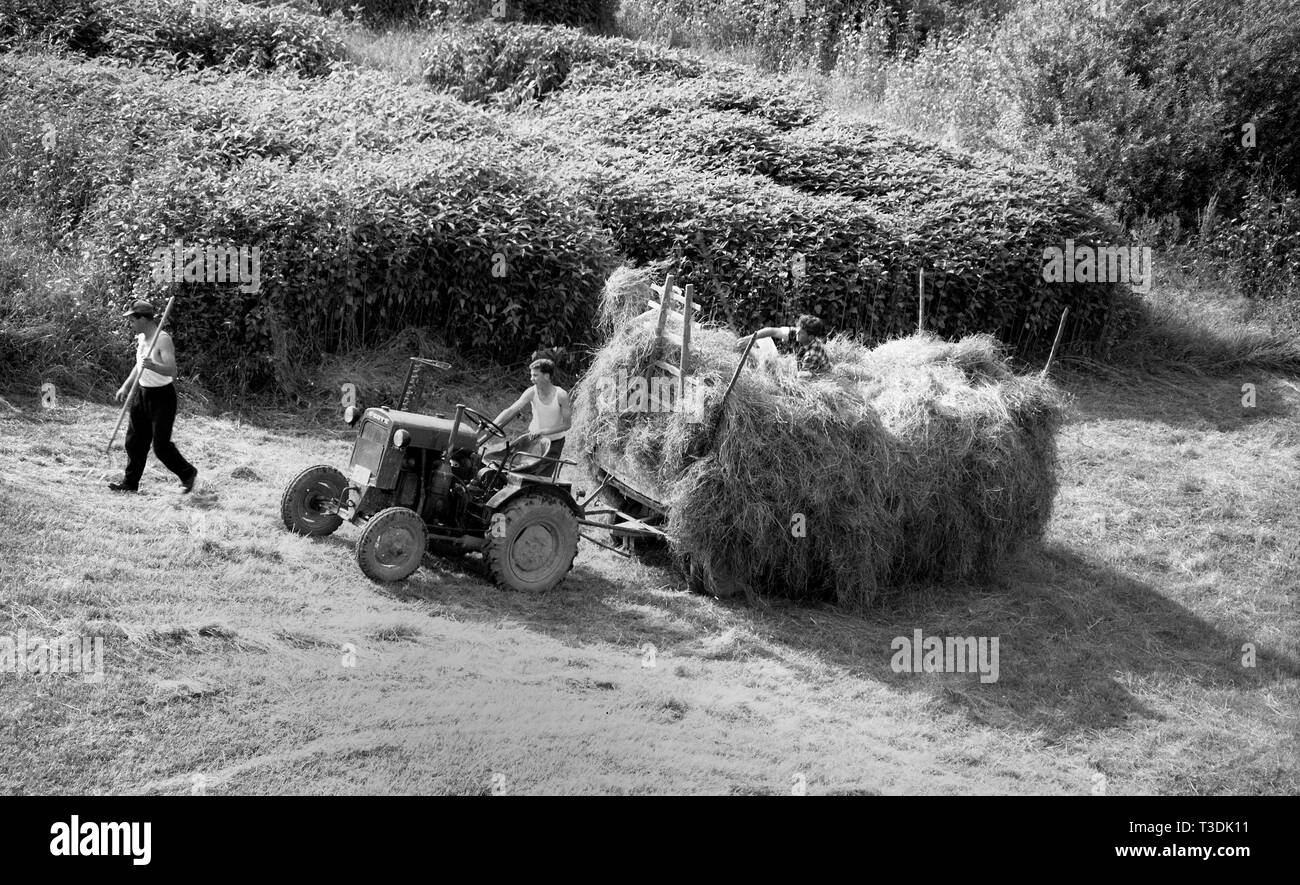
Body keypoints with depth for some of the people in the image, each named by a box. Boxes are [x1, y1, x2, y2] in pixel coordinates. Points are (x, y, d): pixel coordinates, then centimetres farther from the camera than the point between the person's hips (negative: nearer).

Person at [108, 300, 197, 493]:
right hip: (143, 394, 8)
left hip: (162, 396, -8)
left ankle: (188, 473, 16)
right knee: (134, 441, 10)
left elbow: (171, 370, -31)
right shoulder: (141, 338, 7)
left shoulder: (163, 340, -20)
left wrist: (152, 366, -48)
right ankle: (130, 482, 20)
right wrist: (125, 387, 20)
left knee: (161, 445, -5)